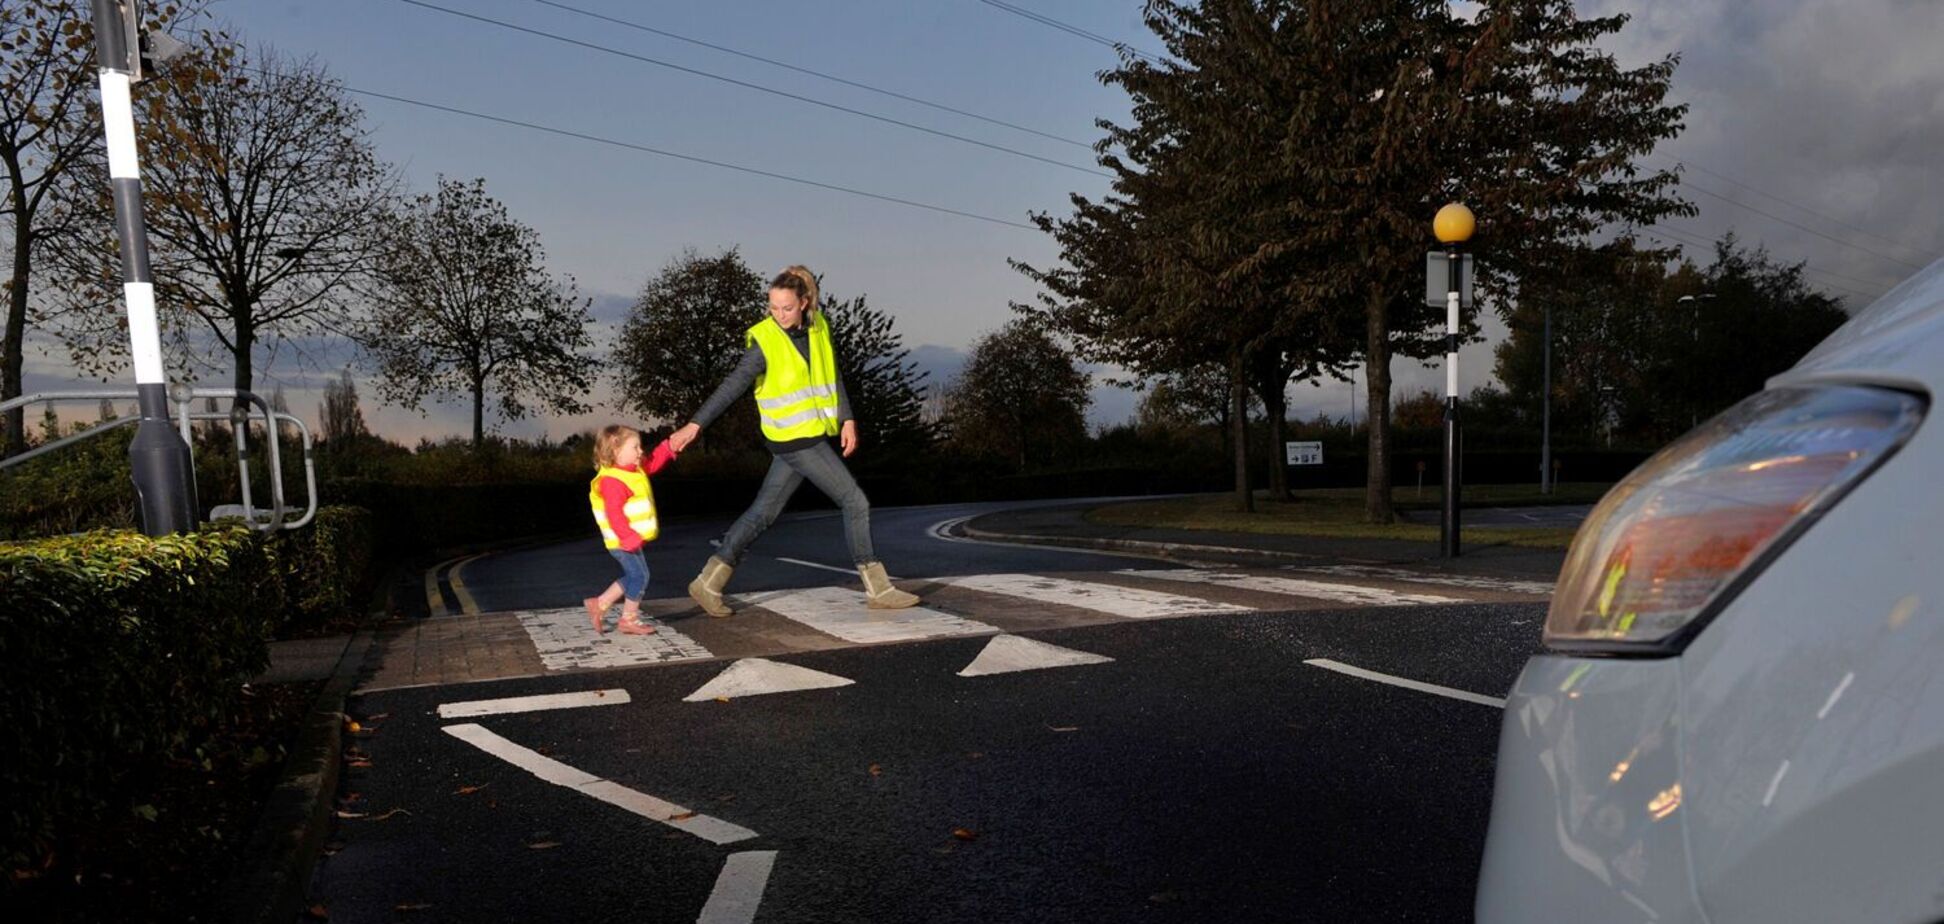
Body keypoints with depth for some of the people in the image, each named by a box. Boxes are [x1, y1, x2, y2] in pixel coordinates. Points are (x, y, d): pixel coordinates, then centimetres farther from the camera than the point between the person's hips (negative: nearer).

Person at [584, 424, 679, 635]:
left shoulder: (634, 470, 8)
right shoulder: (612, 481, -23)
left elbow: (653, 463, 23)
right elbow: (614, 515, -28)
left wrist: (670, 446, 12)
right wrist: (630, 538, -31)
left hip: (631, 539, 10)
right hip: (623, 541, -10)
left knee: (633, 577, 16)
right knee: (639, 575, -4)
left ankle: (600, 603, 24)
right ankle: (629, 619, 9)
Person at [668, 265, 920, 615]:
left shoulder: (819, 328, 5)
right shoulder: (764, 341, -14)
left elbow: (832, 375, 11)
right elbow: (732, 387, -15)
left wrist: (847, 419, 3)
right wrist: (696, 424, -20)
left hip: (811, 436, 7)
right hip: (795, 439, -7)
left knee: (764, 511, 11)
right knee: (855, 503, -3)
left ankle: (708, 582, 18)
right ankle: (878, 590, 7)